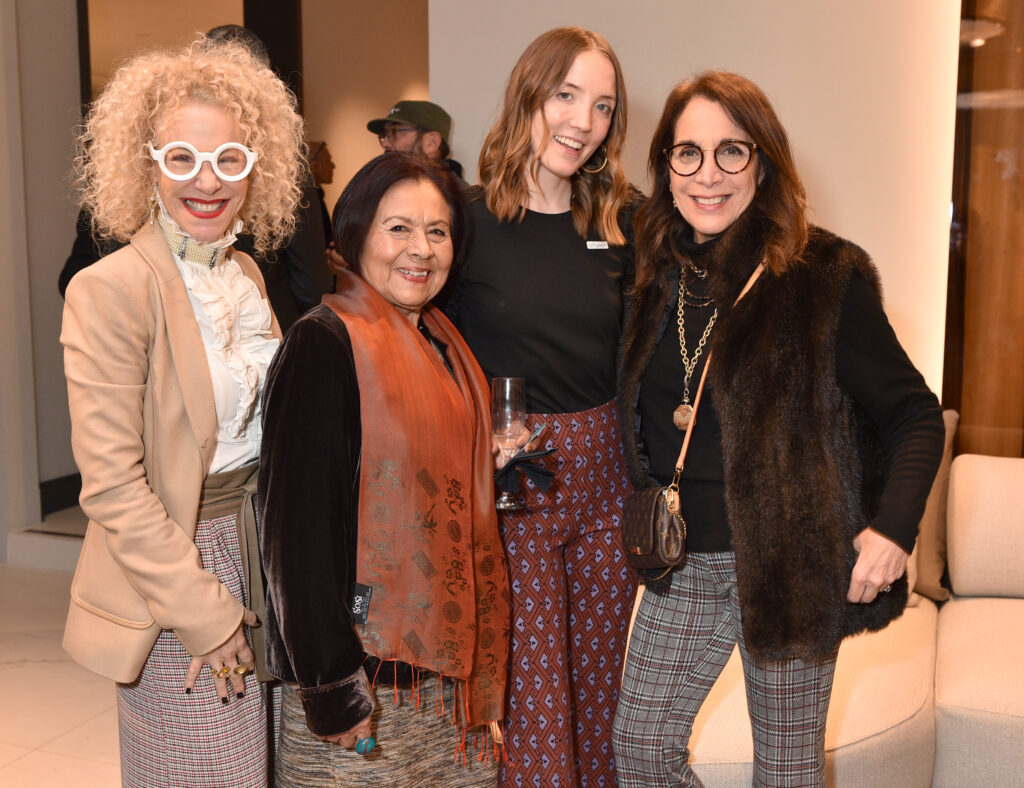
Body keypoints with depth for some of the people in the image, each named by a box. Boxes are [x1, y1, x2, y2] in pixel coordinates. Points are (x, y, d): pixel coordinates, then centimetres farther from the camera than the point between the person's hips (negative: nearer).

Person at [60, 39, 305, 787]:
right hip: (174, 574, -7)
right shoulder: (110, 289, -17)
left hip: (256, 552, 7)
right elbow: (111, 484, -19)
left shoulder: (246, 275, 6)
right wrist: (202, 609, -16)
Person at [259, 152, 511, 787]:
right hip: (367, 672, -7)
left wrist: (499, 461, 5)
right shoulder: (324, 343, -14)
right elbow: (299, 525, -19)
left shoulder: (445, 345, 10)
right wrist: (330, 687, -20)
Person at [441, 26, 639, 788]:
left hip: (605, 476, 4)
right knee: (533, 695, 3)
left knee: (598, 683, 15)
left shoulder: (621, 223, 5)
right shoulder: (469, 219, -8)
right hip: (508, 487, -4)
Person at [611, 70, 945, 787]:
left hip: (790, 566, -4)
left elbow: (914, 412, -6)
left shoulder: (825, 276, -10)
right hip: (683, 565, 5)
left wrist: (896, 525, -20)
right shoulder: (657, 276, 4)